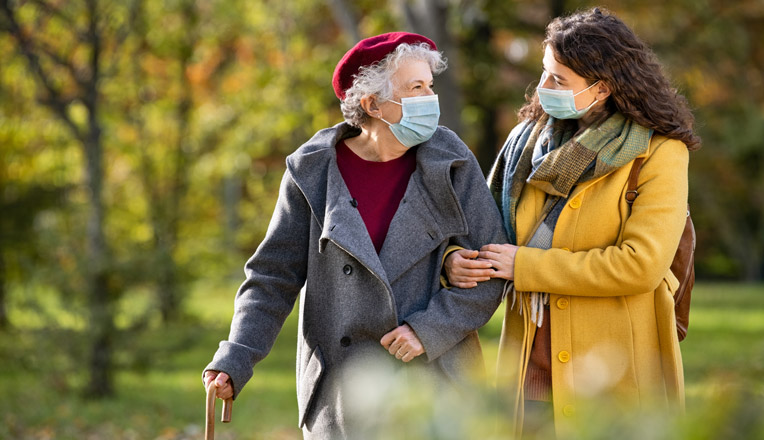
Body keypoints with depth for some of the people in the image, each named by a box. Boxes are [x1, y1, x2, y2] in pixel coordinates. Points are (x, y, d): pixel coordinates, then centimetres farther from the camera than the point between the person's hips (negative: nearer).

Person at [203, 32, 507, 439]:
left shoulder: (451, 164, -1)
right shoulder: (314, 172, -1)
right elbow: (274, 276, 0)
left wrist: (429, 329, -13)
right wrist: (234, 361, -12)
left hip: (433, 389, 0)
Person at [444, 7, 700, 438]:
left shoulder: (658, 153, -7)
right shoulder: (528, 138, 10)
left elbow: (640, 264, -17)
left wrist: (525, 265, -14)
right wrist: (455, 260, -5)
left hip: (617, 369, -4)